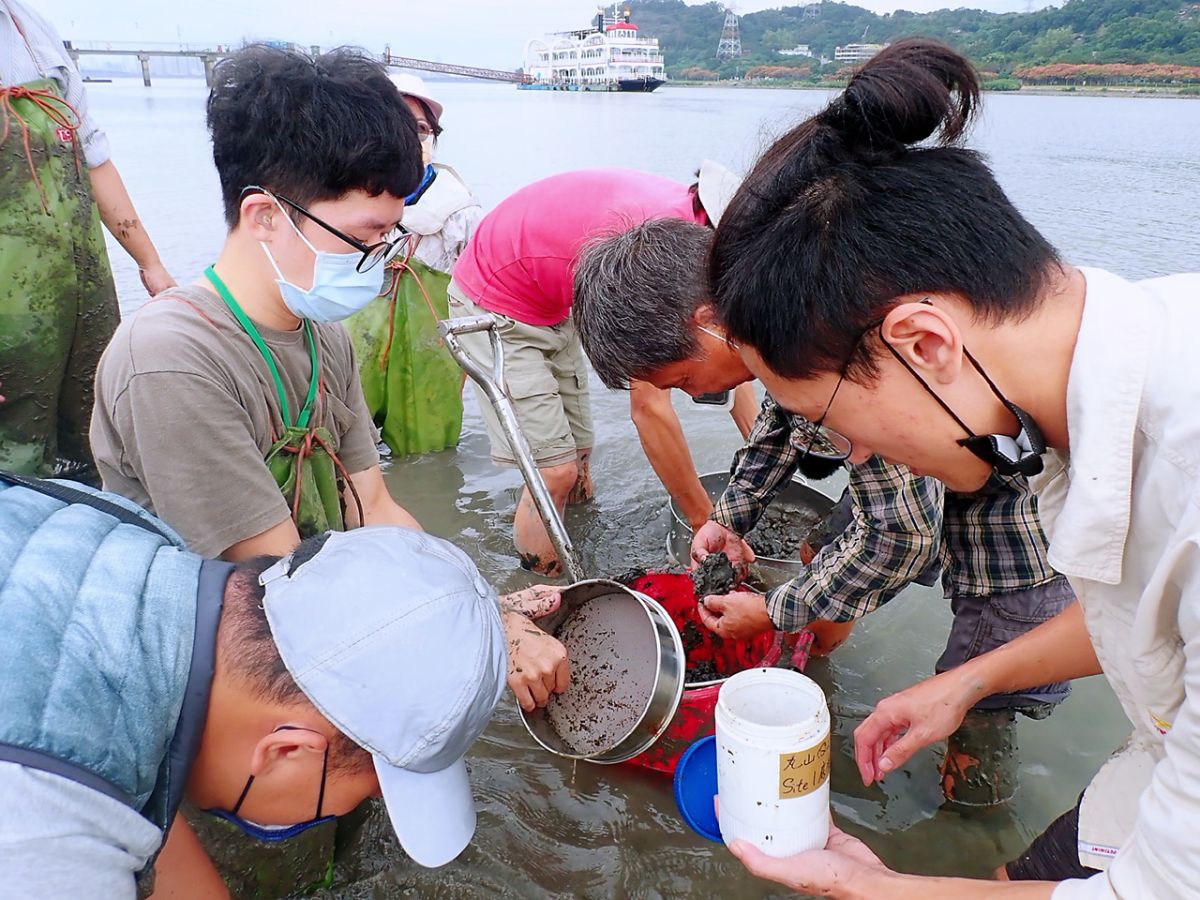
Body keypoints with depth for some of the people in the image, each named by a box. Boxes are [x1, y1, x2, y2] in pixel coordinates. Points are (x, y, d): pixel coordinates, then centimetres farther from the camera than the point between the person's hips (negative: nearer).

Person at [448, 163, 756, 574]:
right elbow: (650, 409, -31)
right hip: (493, 305, -9)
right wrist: (706, 520, -22)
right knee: (556, 470, -12)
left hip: (554, 306, 9)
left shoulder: (689, 216, -9)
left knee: (578, 452, 8)